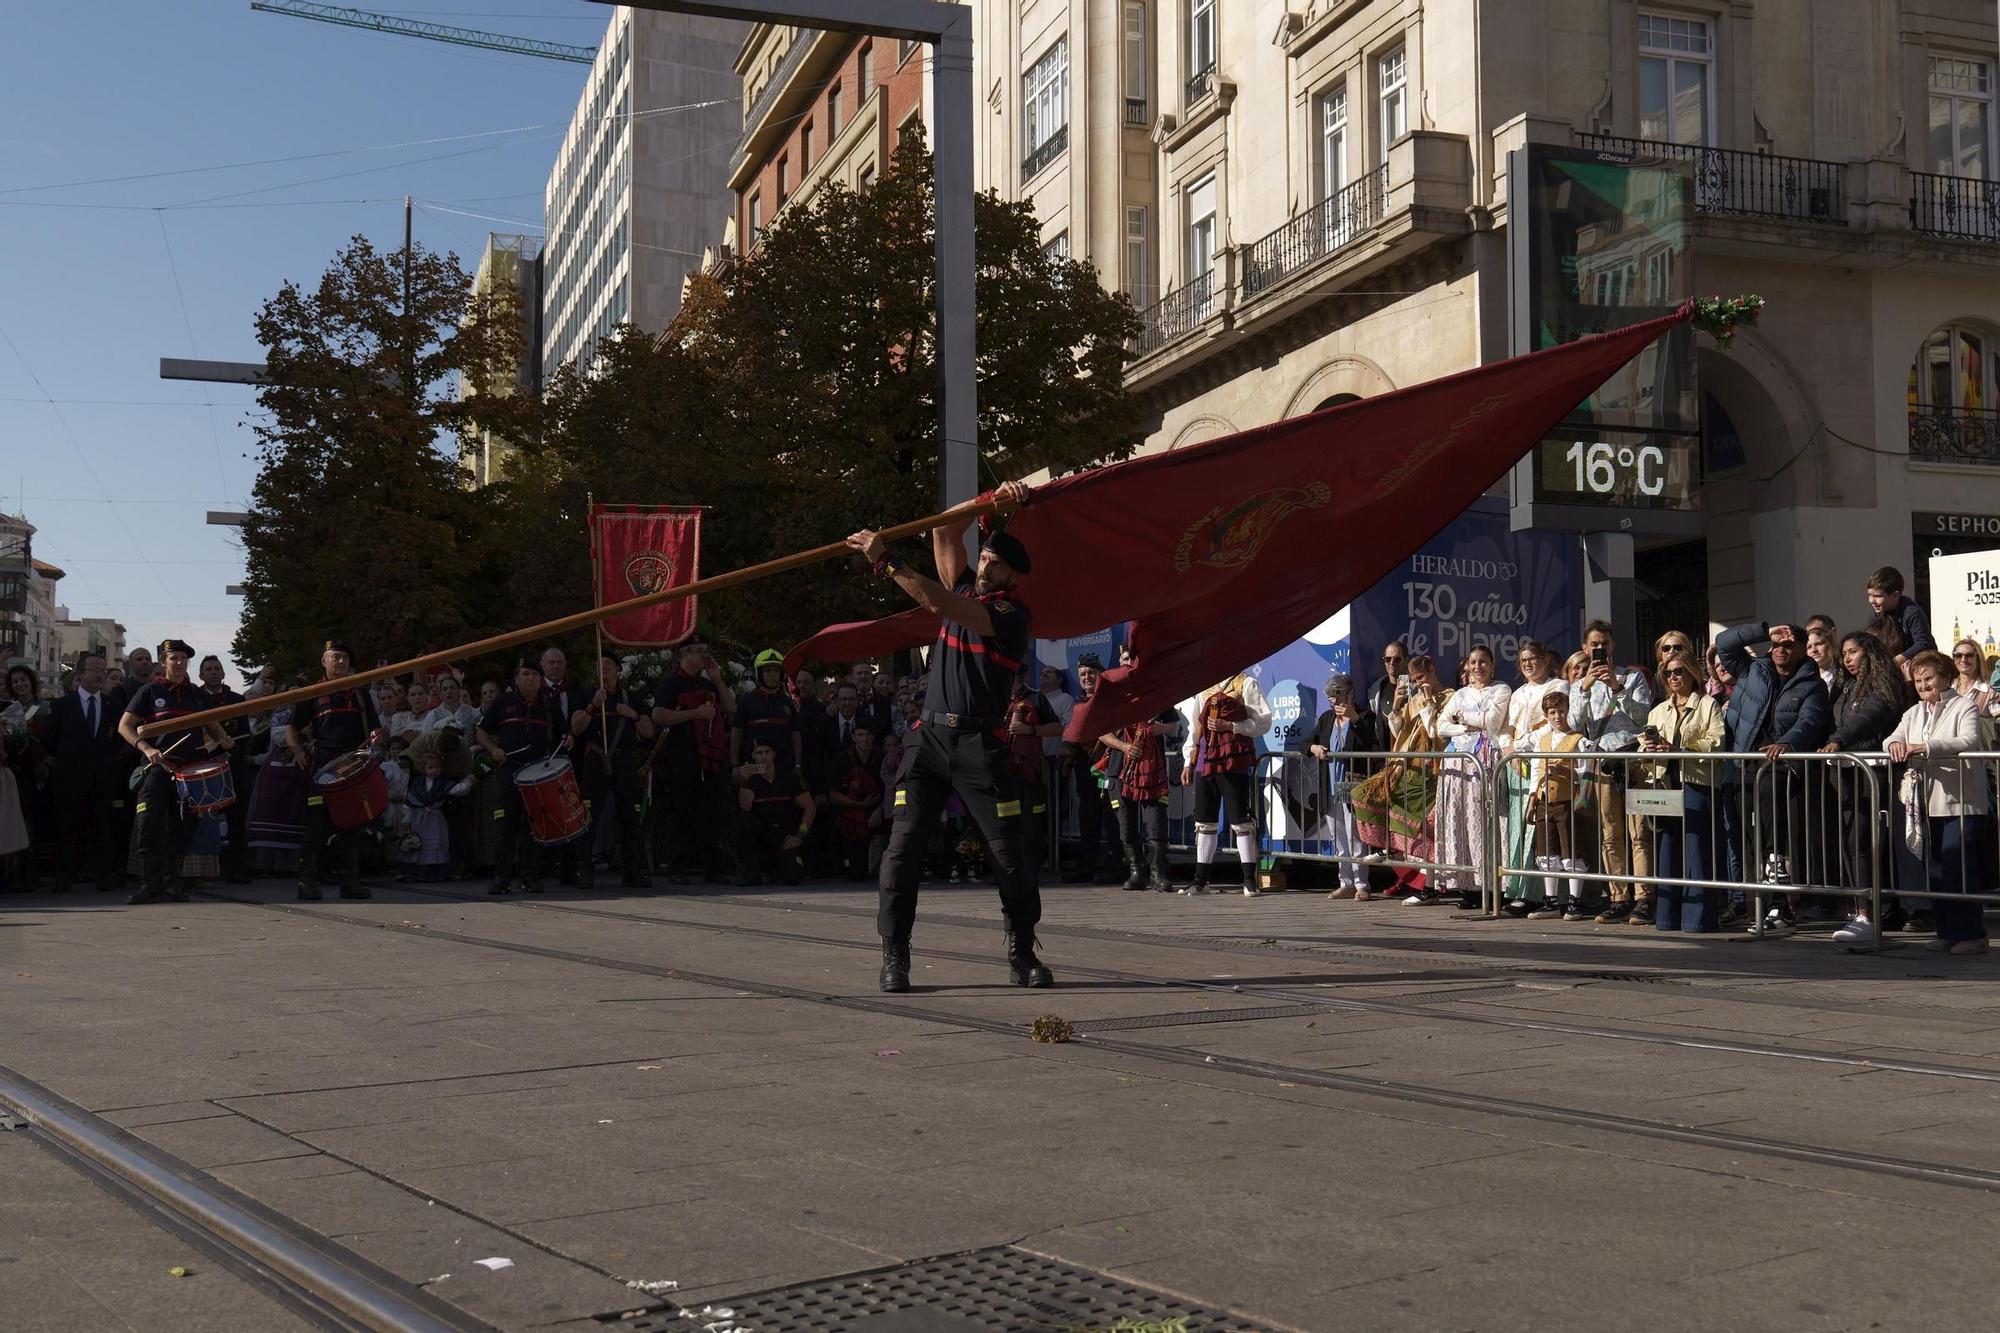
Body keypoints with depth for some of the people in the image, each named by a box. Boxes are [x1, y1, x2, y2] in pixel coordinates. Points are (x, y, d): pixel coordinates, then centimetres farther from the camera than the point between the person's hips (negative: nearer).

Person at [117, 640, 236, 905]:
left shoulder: (196, 693, 15)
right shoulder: (150, 691, 3)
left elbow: (212, 724, 26)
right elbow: (124, 726, 0)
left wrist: (222, 739, 3)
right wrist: (146, 749, -15)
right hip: (158, 766, -4)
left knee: (182, 828, 5)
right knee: (148, 824, -15)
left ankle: (172, 883, 16)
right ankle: (151, 884, -8)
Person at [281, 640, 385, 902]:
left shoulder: (360, 693, 17)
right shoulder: (313, 694, 10)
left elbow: (376, 727, 18)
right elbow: (291, 728, 12)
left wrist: (375, 736, -6)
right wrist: (298, 752, -5)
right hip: (322, 764, -3)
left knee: (352, 822, 4)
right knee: (318, 821, -8)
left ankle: (350, 880, 9)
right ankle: (308, 880, -5)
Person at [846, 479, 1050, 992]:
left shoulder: (1011, 614, -5)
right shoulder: (965, 588, 15)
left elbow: (940, 604, -18)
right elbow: (944, 531, 11)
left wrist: (886, 561, -19)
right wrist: (992, 504, -1)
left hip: (981, 745, -4)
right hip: (930, 736, 5)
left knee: (1009, 852, -3)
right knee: (903, 843, -8)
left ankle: (1022, 954, 11)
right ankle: (894, 956, -5)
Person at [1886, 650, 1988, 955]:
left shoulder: (1963, 706, -1)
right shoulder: (1914, 713, 19)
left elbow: (1969, 741, -17)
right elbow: (1894, 737, 7)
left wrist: (1926, 747, -29)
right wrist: (1896, 745, -18)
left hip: (1961, 802, -6)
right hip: (1928, 803, 6)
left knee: (1959, 868, -9)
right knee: (1934, 869, 7)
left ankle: (1971, 933, -2)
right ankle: (1946, 933, 14)